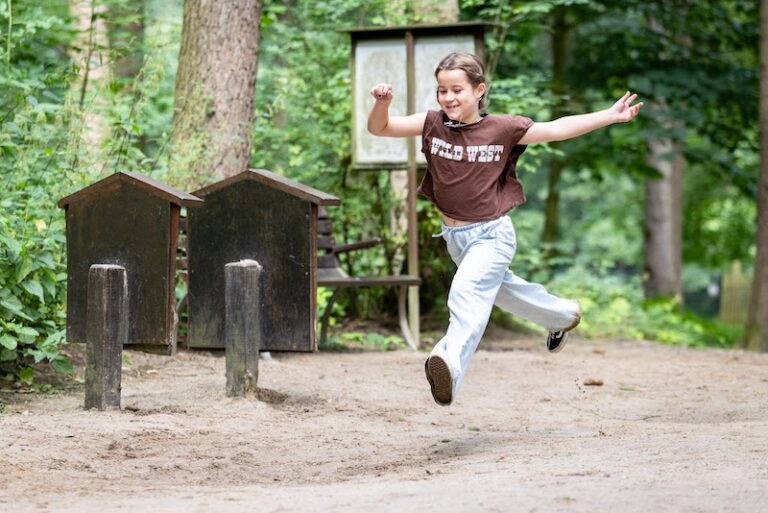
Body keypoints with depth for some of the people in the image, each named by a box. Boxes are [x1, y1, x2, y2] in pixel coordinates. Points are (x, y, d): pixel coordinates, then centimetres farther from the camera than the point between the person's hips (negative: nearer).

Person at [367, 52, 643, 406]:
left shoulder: (502, 129, -12)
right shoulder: (433, 125, -5)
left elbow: (557, 129, -7)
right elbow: (380, 128, -10)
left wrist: (610, 116, -9)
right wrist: (382, 103, -31)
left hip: (491, 234, -6)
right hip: (454, 235, 6)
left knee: (467, 291, -28)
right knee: (499, 289, 25)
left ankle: (451, 363, -48)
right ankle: (563, 316, 51)